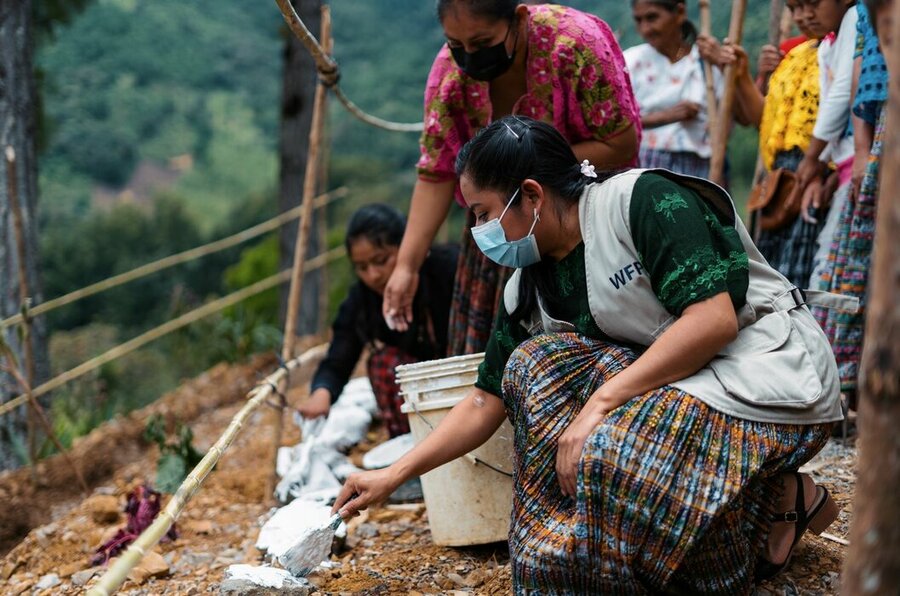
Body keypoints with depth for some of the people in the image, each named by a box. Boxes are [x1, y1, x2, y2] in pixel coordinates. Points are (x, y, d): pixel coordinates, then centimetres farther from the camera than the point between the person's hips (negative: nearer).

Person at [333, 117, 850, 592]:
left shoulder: (644, 199, -16)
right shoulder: (528, 290, 7)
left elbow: (715, 317, -25)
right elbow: (486, 402, 12)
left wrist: (602, 399, -26)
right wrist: (393, 476, 7)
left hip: (774, 379, -7)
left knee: (610, 454, -30)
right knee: (537, 364, -10)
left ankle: (785, 496, -8)